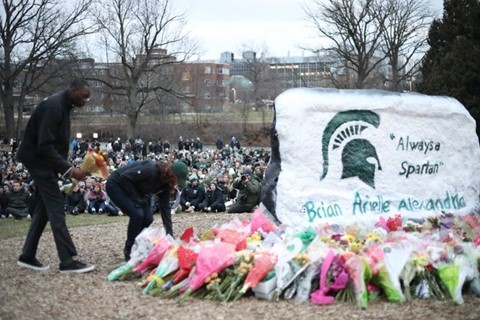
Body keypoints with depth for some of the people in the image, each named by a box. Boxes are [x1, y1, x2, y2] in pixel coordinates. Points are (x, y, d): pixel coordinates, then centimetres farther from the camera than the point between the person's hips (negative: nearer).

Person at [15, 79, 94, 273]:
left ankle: (27, 256, 19)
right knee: (56, 208, -11)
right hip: (38, 160, -10)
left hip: (45, 161, 10)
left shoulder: (63, 106, 8)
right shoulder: (53, 107, -23)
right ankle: (67, 261, -11)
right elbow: (44, 146, -27)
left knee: (44, 208, 12)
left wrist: (66, 168, 8)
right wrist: (68, 170, -28)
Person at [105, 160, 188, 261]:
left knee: (148, 217, -5)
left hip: (133, 190, 9)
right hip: (116, 185, -8)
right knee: (137, 214, -22)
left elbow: (165, 208, -3)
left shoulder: (165, 185, -6)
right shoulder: (151, 169, -33)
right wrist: (137, 199, -24)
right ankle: (130, 252, -8)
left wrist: (170, 235, -7)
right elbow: (124, 178, -32)